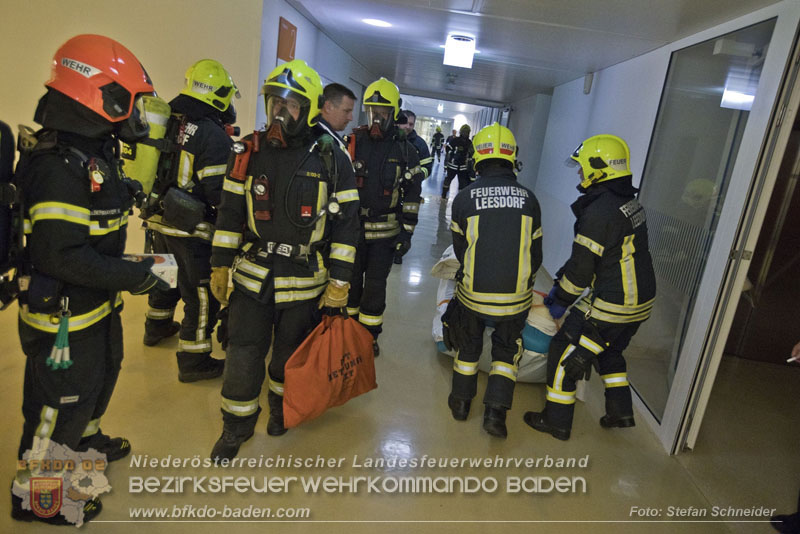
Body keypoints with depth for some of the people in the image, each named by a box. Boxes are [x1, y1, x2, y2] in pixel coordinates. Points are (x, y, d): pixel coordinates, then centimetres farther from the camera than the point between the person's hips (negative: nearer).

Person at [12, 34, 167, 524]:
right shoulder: (59, 167, -26)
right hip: (63, 316, -10)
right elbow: (61, 254, -31)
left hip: (98, 305, 10)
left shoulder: (96, 154, 5)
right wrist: (137, 275, -28)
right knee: (61, 400, 8)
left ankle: (85, 439, 54)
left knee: (101, 375, 28)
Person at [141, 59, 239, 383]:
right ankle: (193, 361, 11)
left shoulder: (167, 123, 7)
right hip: (190, 228, -9)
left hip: (159, 219, 9)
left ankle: (157, 326, 50)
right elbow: (220, 192, -21)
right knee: (203, 294, 2)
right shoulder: (214, 135, -18)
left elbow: (153, 171, 13)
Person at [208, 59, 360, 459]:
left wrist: (339, 280, -8)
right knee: (243, 355, 7)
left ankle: (281, 404, 44)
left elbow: (346, 223, -6)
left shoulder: (331, 158, -7)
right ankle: (236, 426, 28)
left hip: (305, 281, -2)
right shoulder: (250, 151, 1)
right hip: (252, 276, 2)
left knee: (290, 352, 16)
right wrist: (220, 265, 6)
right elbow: (230, 213, 8)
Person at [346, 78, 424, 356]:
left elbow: (412, 195, 2)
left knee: (376, 285, 7)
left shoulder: (405, 151, -1)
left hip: (385, 231, -1)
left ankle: (370, 335, 24)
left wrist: (407, 232, -2)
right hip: (351, 226, 1)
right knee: (351, 281, 11)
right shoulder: (352, 142, -1)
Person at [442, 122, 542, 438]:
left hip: (473, 293, 0)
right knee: (507, 349, 22)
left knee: (468, 344, 23)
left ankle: (461, 402, 36)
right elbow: (535, 252, 6)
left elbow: (460, 249, 5)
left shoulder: (464, 198, -6)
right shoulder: (528, 198, -2)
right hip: (516, 297, 1)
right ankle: (496, 410, 16)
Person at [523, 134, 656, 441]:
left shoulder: (599, 211, -22)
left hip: (611, 306, -9)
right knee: (609, 351, 29)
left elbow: (582, 266, -20)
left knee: (565, 352, 4)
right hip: (642, 300, 9)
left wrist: (561, 300, -4)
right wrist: (560, 284, 15)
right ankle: (621, 412, 37)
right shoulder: (630, 203, 8)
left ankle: (556, 421, 16)